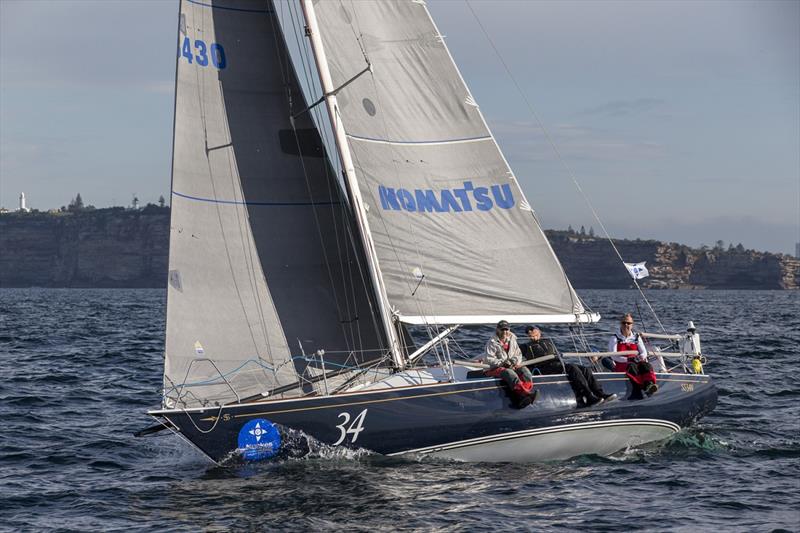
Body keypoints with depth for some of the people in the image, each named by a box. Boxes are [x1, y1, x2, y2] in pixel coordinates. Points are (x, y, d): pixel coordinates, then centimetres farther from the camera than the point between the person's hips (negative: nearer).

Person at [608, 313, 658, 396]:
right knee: (632, 366, -38)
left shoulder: (636, 337, 18)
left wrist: (640, 357, -17)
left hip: (636, 363, 3)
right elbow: (613, 356, -7)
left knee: (646, 365, -31)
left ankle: (649, 384, -57)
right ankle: (638, 389, -57)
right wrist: (627, 359, -22)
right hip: (621, 365, -3)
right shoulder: (615, 338, 7)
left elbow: (644, 352, 9)